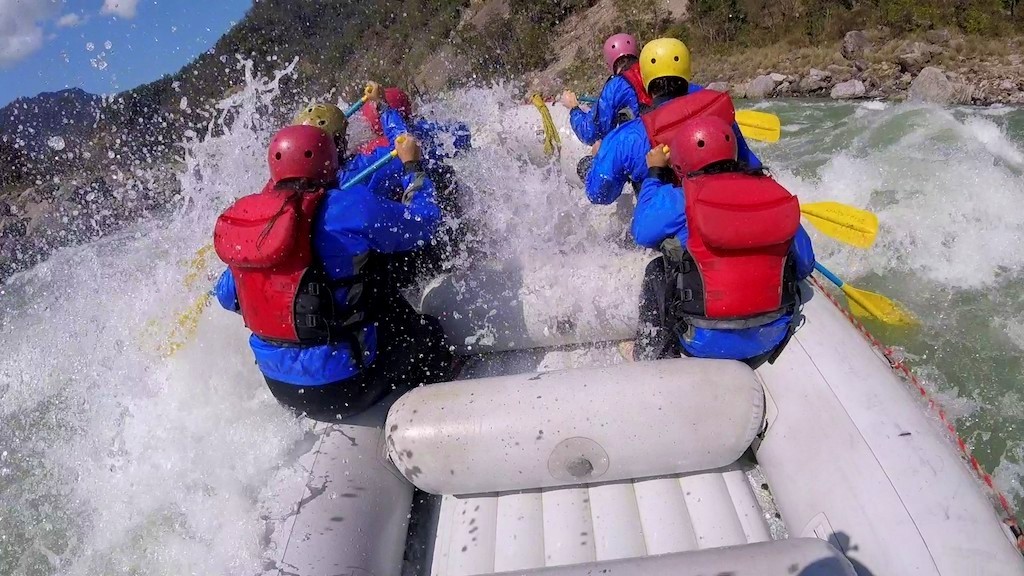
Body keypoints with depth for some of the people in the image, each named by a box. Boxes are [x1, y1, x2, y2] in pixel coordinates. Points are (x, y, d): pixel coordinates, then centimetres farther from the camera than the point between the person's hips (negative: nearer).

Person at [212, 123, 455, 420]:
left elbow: (226, 297, 15)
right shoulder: (351, 207, -18)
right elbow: (422, 221, -4)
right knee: (428, 333, 13)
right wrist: (413, 165, 12)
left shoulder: (243, 216, 2)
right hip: (345, 385, -6)